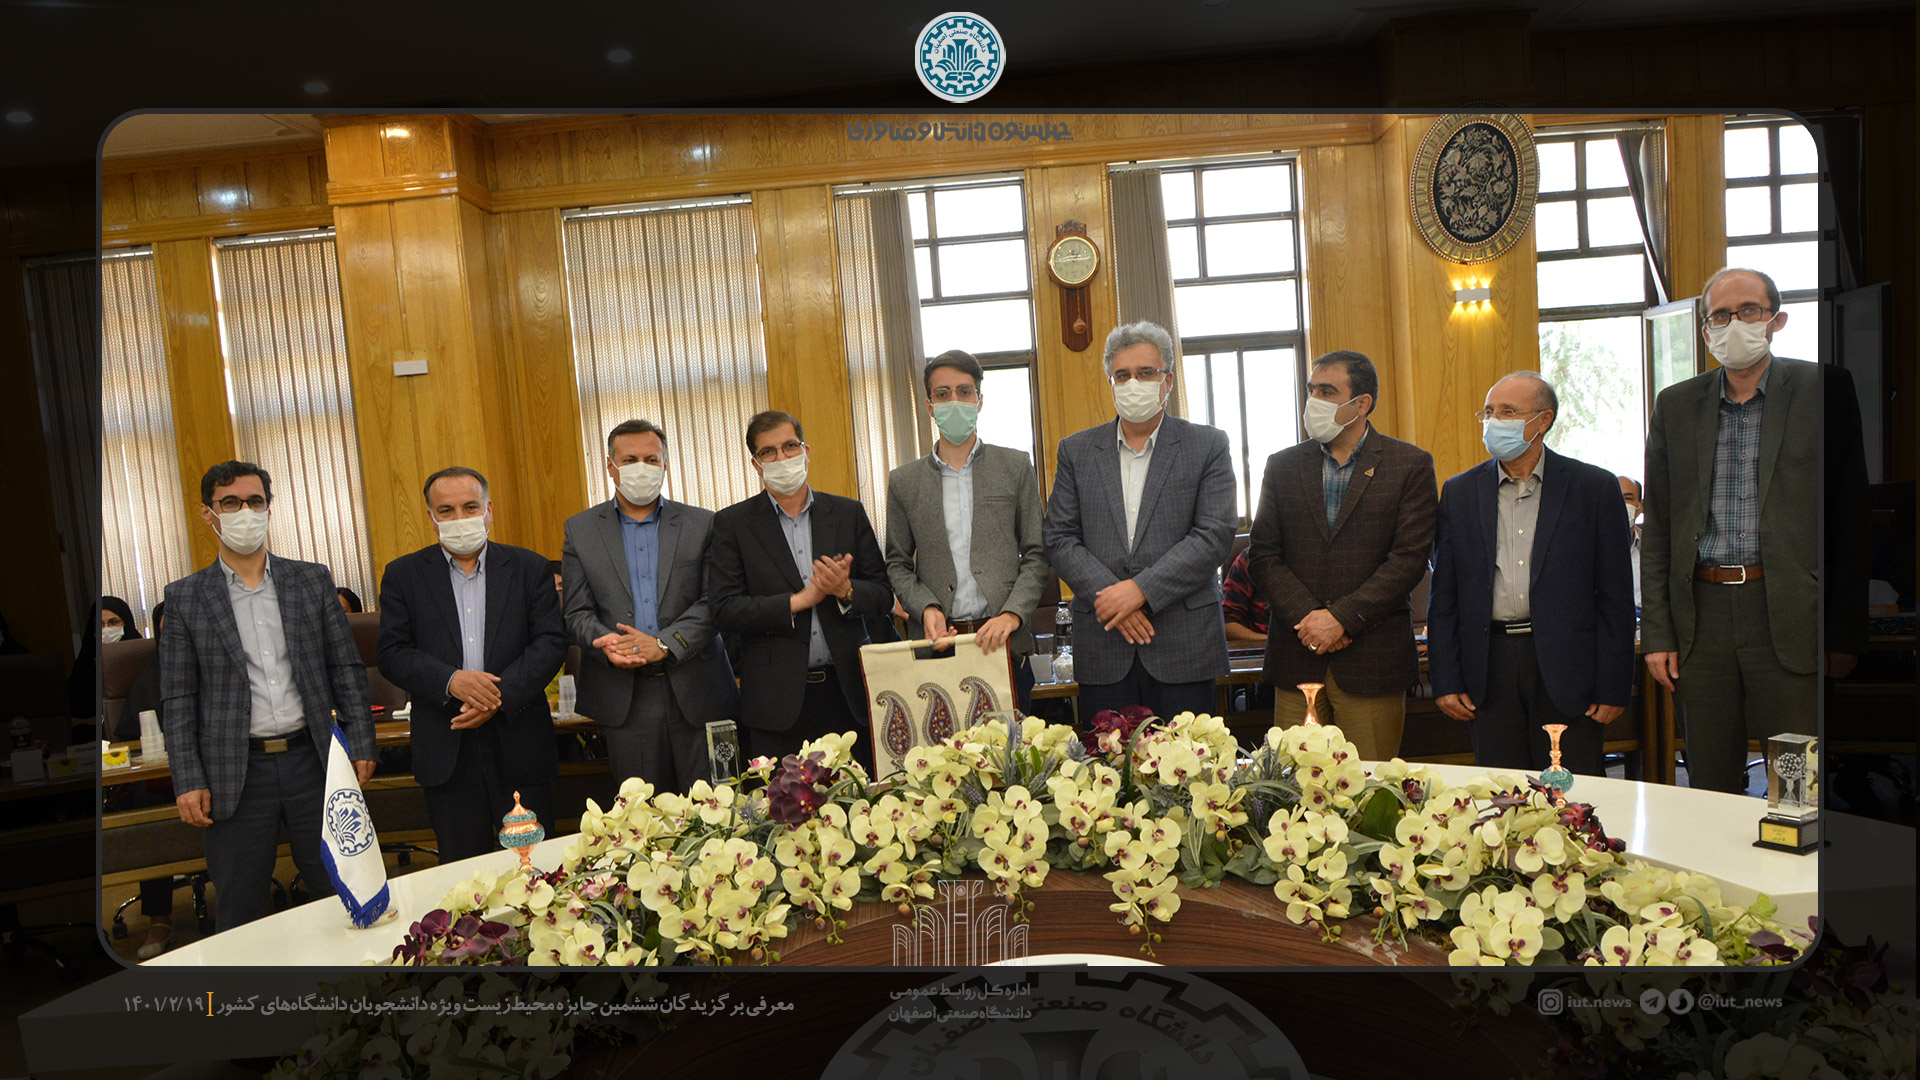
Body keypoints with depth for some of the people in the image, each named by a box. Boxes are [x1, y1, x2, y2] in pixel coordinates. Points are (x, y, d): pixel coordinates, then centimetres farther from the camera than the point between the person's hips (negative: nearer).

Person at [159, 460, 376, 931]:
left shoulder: (313, 580, 6)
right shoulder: (185, 598, 2)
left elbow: (346, 668, 7)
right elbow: (178, 698, 2)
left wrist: (359, 743, 0)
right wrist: (188, 781, -5)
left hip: (312, 763, 1)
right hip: (235, 773, -1)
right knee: (238, 916, 7)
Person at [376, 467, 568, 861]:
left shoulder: (529, 567, 4)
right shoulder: (403, 574, 6)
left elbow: (551, 641, -3)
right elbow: (392, 654, -1)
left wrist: (501, 695, -16)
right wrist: (451, 681, -18)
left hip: (519, 743, 0)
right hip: (446, 751, 0)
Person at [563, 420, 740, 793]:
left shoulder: (702, 524, 5)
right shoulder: (580, 529, 9)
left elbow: (713, 602, -2)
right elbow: (577, 612, 5)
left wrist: (664, 644, -16)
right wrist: (608, 645, -16)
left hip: (693, 692, 0)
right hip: (624, 697, 1)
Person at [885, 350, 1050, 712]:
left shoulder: (1016, 466, 8)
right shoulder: (903, 481, 10)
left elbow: (1036, 554, 5)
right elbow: (897, 564, 12)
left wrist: (1012, 614, -10)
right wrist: (925, 607, -7)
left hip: (1003, 642, 0)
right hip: (937, 642, 1)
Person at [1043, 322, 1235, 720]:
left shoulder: (1208, 445, 4)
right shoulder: (1076, 450, 10)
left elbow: (1215, 535, -6)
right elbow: (1060, 539, 4)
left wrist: (1140, 589, -14)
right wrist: (1107, 595, -11)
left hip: (1184, 645, -1)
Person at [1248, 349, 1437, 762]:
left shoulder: (1410, 465, 1)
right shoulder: (1282, 466, 10)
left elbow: (1410, 557, -7)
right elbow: (1264, 556, 4)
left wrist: (1341, 617, -14)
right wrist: (1308, 619, -10)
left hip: (1372, 661, -2)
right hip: (1297, 659, 2)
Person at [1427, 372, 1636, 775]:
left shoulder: (1594, 487, 2)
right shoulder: (1460, 493, 7)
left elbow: (1615, 595, 1)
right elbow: (1444, 597, 8)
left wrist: (1614, 687, -3)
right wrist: (1445, 680, 2)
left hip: (1566, 667, -2)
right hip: (1489, 667, 2)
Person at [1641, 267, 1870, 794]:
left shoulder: (1823, 390, 2)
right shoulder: (1675, 405, 10)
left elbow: (1851, 517, -1)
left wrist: (1844, 634, -5)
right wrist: (1657, 632, 4)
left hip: (1790, 619, -2)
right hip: (1702, 616, 3)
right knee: (1709, 788, 9)